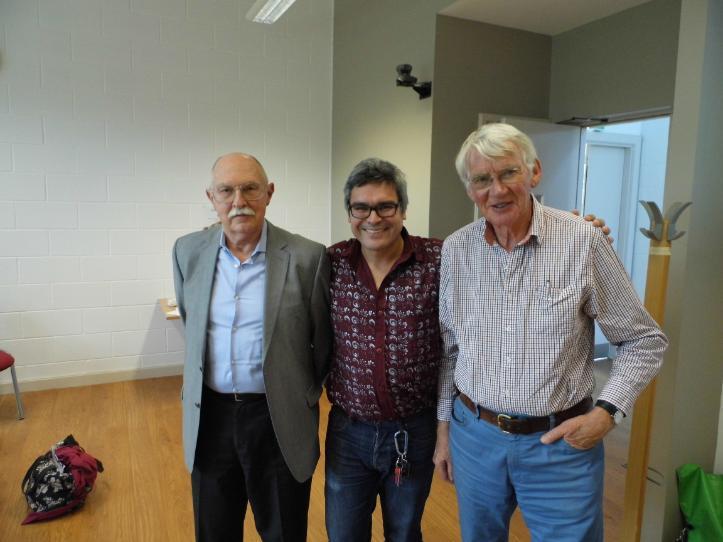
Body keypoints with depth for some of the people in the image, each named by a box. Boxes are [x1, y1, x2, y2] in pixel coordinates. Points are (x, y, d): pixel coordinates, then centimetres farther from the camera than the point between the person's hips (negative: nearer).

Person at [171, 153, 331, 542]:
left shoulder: (307, 257, -14)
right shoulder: (187, 251, -2)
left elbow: (323, 339, -3)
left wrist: (307, 397, 6)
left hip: (279, 419, -3)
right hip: (208, 417, 3)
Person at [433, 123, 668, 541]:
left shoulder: (583, 241, -12)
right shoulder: (455, 250, -3)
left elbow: (645, 341, -3)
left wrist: (607, 412, -13)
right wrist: (444, 428, 10)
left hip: (562, 443, -2)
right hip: (474, 434, 3)